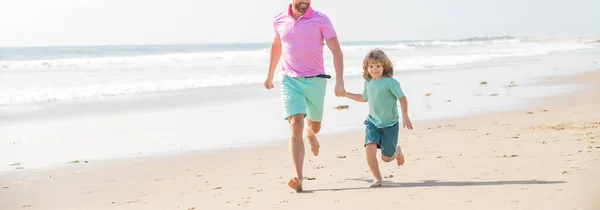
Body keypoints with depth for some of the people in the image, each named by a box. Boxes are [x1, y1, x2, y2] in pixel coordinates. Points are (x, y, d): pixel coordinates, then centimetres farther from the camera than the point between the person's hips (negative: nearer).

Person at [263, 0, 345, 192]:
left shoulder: (320, 20, -6)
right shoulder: (279, 20, 4)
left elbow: (336, 51, -8)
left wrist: (339, 80, -19)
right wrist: (269, 75, 29)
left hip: (316, 81, 0)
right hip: (290, 81, 0)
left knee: (315, 126, 20)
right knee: (295, 127, -16)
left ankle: (310, 134, 60)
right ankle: (297, 178, -22)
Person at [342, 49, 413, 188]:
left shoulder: (390, 82, -17)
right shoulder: (368, 82, 2)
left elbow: (402, 99, -15)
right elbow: (364, 98, 21)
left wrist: (405, 117, -23)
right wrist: (346, 94, 20)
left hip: (389, 124, -4)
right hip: (372, 122, 4)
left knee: (386, 157, 4)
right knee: (370, 148, -19)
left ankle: (398, 151, 42)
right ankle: (377, 179, -3)